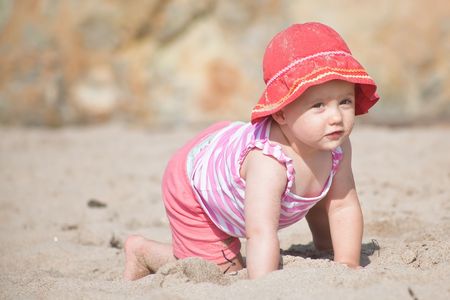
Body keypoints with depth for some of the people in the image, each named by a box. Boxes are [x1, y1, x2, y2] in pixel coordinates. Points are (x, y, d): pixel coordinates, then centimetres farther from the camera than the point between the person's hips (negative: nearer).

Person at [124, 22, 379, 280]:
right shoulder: (269, 162, -49)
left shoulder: (337, 145, -27)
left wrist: (348, 264, -21)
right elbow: (261, 234, -54)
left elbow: (344, 205, -16)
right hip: (192, 188, -7)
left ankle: (325, 244, 49)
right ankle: (142, 251, 16)